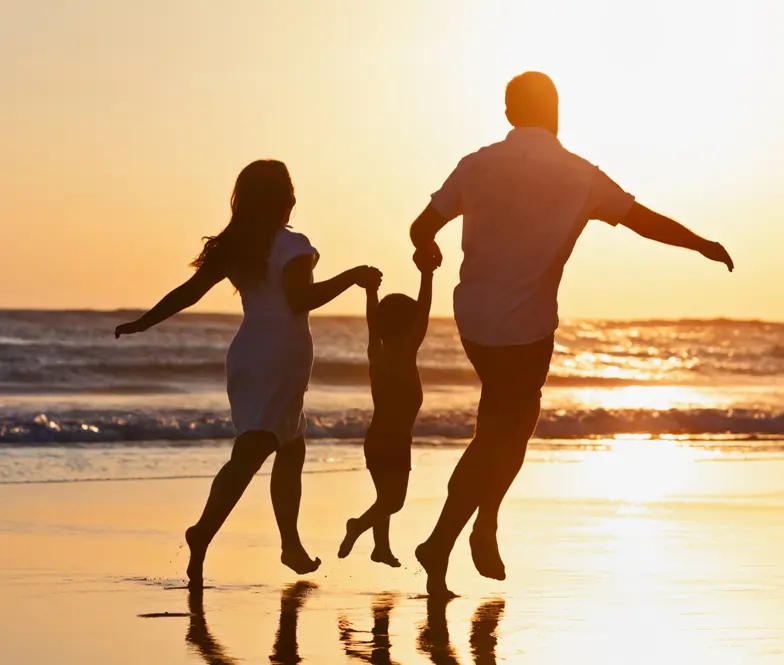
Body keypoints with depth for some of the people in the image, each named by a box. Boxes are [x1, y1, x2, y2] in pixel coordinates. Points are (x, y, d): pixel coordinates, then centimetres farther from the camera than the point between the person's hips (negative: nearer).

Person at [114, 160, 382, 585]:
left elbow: (189, 291, 7)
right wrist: (351, 277, -15)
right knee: (249, 452, -15)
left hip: (247, 354, 8)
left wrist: (144, 323, 14)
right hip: (281, 357, -8)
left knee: (291, 449, 20)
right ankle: (204, 532, -32)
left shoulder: (233, 247, 9)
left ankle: (291, 543, 23)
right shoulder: (292, 246, -10)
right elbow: (299, 299, -22)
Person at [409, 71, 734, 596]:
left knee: (512, 420, 26)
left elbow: (422, 230, 0)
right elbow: (647, 221, 0)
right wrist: (704, 245, 16)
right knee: (499, 438, 4)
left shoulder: (479, 166, -2)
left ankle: (486, 526, 20)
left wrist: (430, 251, 24)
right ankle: (440, 547, 2)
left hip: (474, 316, 4)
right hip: (527, 327, -4)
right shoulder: (579, 176, -7)